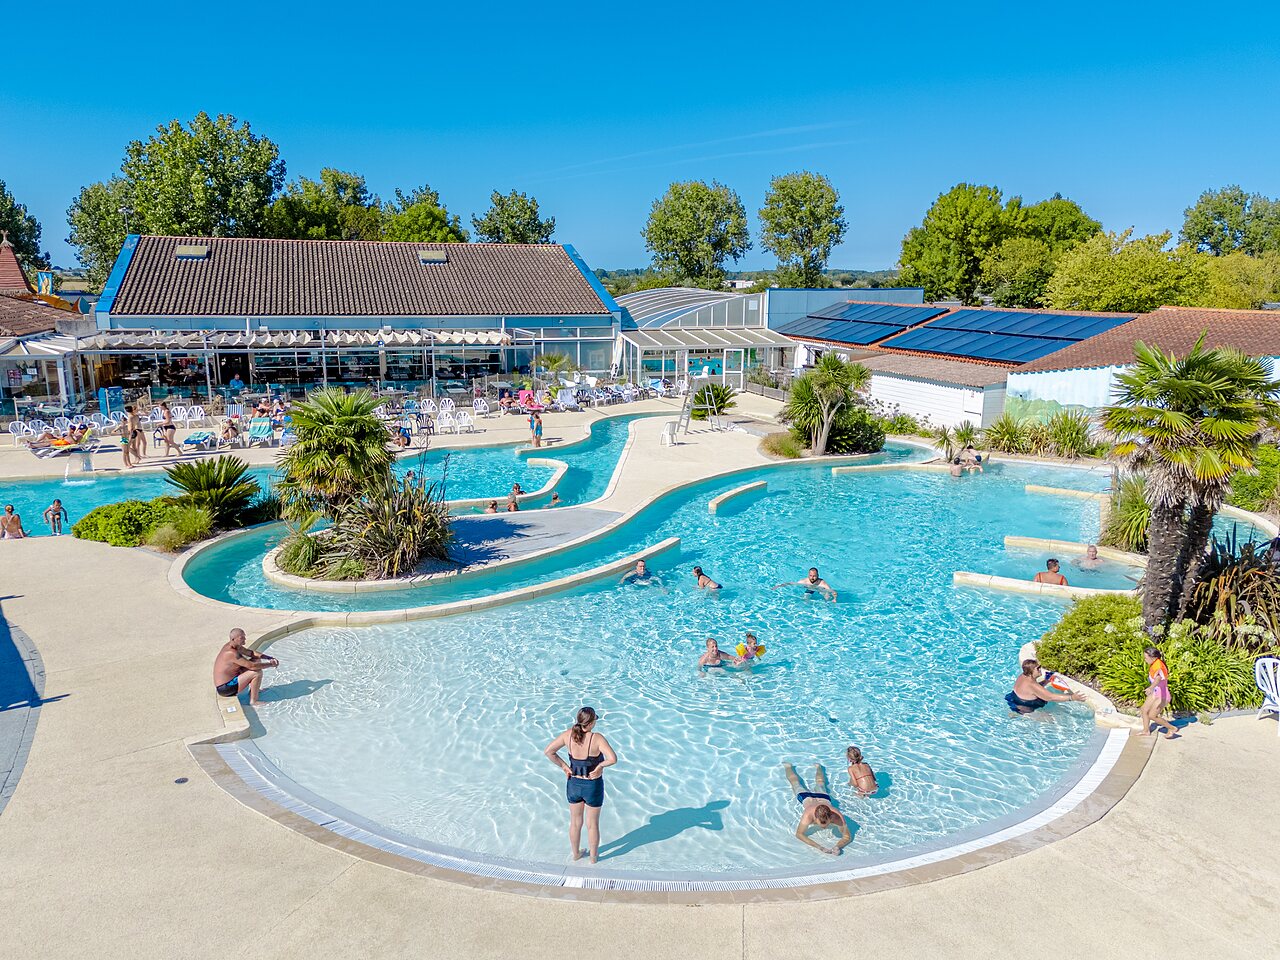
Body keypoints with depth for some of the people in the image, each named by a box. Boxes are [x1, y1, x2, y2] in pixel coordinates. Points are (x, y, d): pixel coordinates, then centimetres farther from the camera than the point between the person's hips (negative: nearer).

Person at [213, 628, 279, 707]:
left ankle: (253, 690, 21)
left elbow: (251, 653, 10)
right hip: (226, 688, -10)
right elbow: (252, 666, -29)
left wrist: (270, 658, -2)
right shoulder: (232, 653, -27)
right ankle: (253, 701, -10)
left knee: (255, 660, 12)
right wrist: (270, 664, -16)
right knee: (257, 672, -21)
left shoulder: (234, 646, 3)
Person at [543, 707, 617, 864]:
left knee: (575, 822, 24)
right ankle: (594, 856, 38)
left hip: (573, 784, 3)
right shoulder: (597, 738, -27)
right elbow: (613, 759, -35)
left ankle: (576, 853, 43)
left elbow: (548, 751, -10)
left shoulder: (568, 735, -14)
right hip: (593, 786, -3)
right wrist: (600, 766, -17)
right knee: (592, 824, 19)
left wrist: (564, 766, -3)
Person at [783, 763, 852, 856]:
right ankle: (788, 766, 59)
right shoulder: (808, 815, -51)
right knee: (796, 783, 32)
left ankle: (817, 767, 66)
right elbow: (799, 834, -44)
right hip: (807, 798, -1)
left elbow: (848, 837, -38)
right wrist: (818, 847, -58)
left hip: (824, 798, 2)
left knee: (820, 783, 37)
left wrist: (838, 846, -59)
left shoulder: (838, 817, -48)